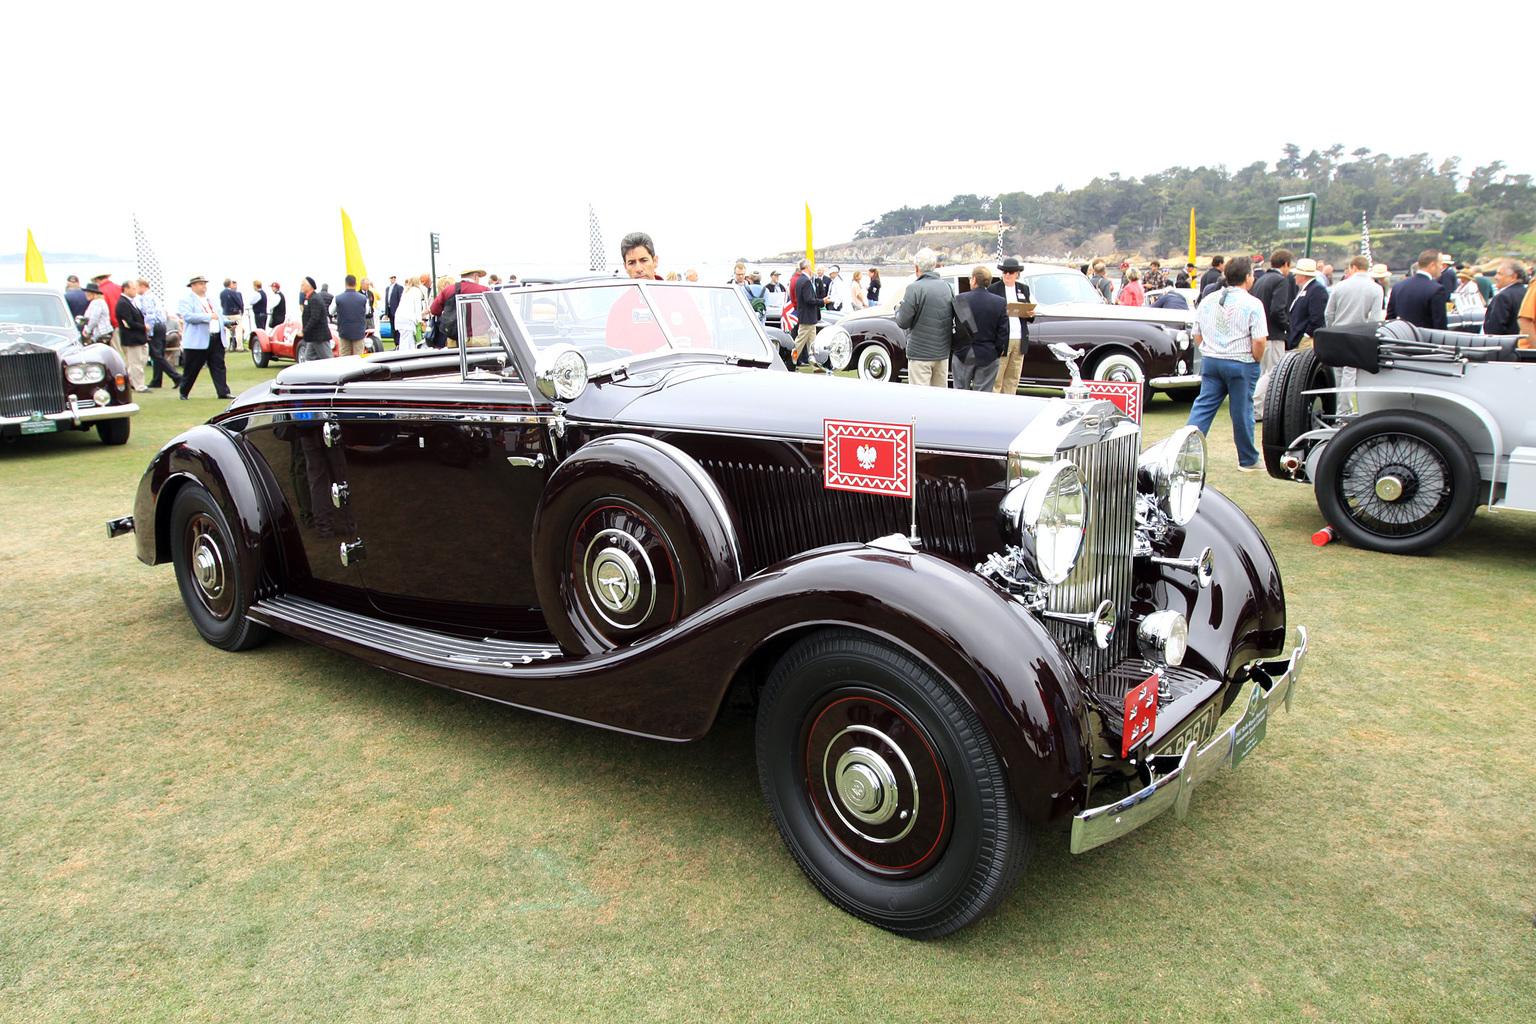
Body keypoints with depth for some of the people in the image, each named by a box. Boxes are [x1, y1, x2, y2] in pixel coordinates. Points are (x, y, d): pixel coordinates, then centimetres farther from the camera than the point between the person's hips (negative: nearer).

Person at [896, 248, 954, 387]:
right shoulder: (946, 287, 7)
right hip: (943, 352, 7)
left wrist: (899, 308, 7)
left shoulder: (915, 288, -14)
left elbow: (903, 322, -12)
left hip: (920, 353, -6)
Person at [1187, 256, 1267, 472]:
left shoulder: (1208, 300, 8)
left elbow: (1197, 334, 14)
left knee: (1203, 406, 7)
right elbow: (1259, 340, -15)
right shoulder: (1252, 304, -9)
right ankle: (1248, 461, 18)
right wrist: (1256, 361, 0)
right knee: (1242, 412, 5)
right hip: (1241, 364, -4)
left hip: (1210, 361, 5)